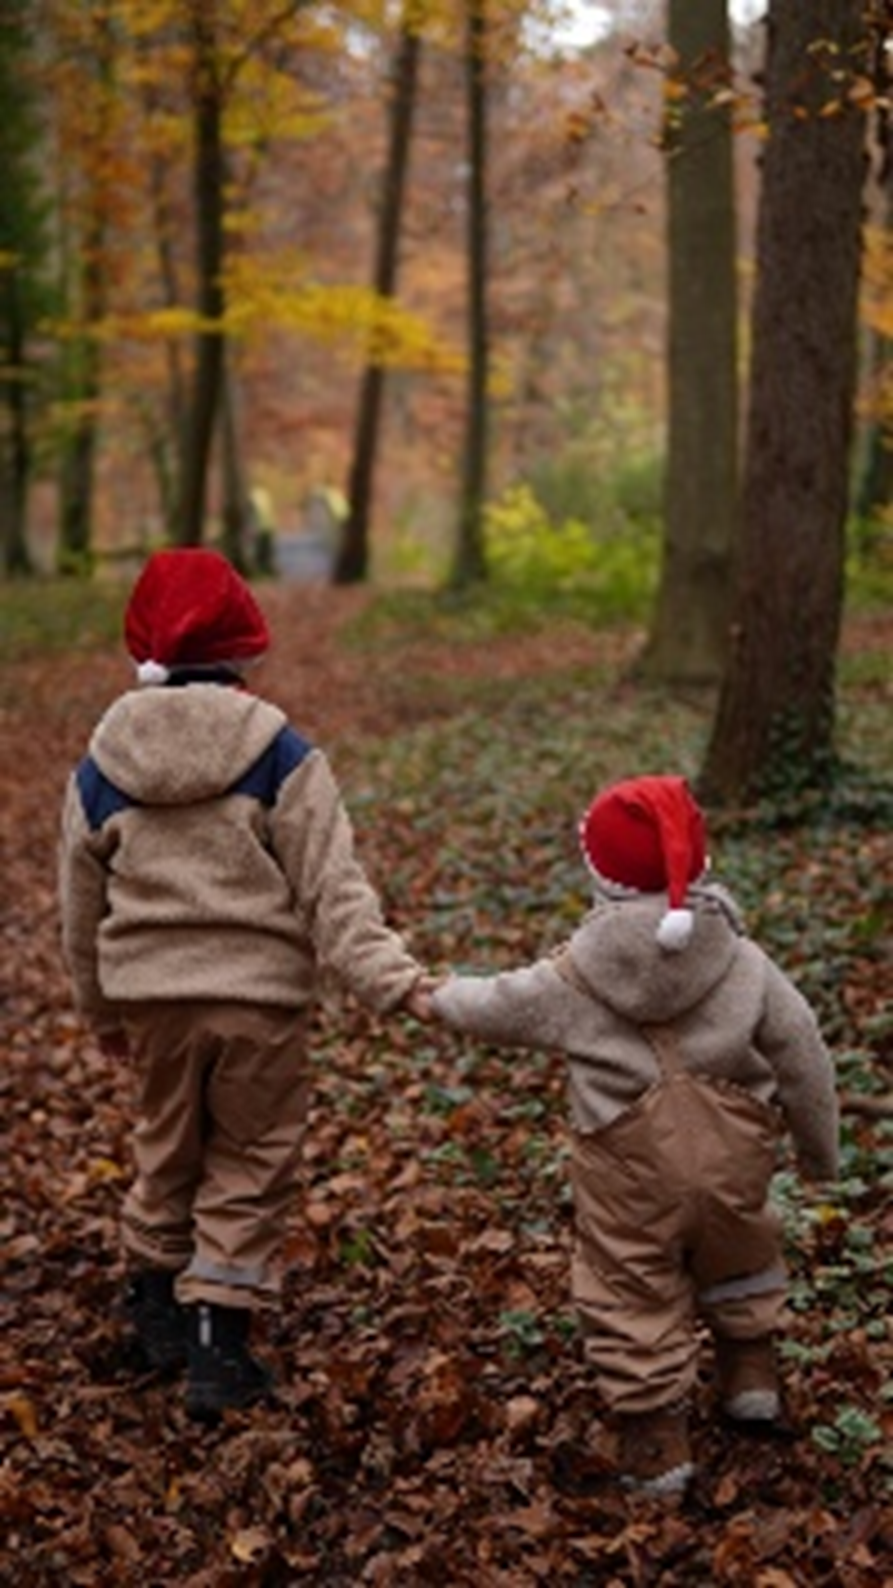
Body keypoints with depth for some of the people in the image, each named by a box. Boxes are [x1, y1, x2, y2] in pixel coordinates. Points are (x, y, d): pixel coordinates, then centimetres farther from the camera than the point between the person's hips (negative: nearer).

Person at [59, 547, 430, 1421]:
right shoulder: (281, 757, -9)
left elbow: (83, 912, 10)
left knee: (166, 1152, 23)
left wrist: (104, 1013, 22)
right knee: (249, 1170, 11)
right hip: (259, 997, -3)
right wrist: (389, 978, -18)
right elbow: (332, 889, -17)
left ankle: (159, 1310, 37)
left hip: (152, 996, 3)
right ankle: (217, 1347, 12)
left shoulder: (99, 770, 1)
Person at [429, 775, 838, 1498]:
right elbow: (802, 1054, -1)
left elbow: (495, 1008, 7)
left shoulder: (575, 978, -8)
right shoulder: (743, 963, -6)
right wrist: (819, 1146, 13)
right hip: (732, 1159, 3)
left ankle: (655, 1435, 13)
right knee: (738, 1256, 29)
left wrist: (445, 993, 30)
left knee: (633, 1294, 10)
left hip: (630, 1172, -2)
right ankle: (751, 1372, 40)